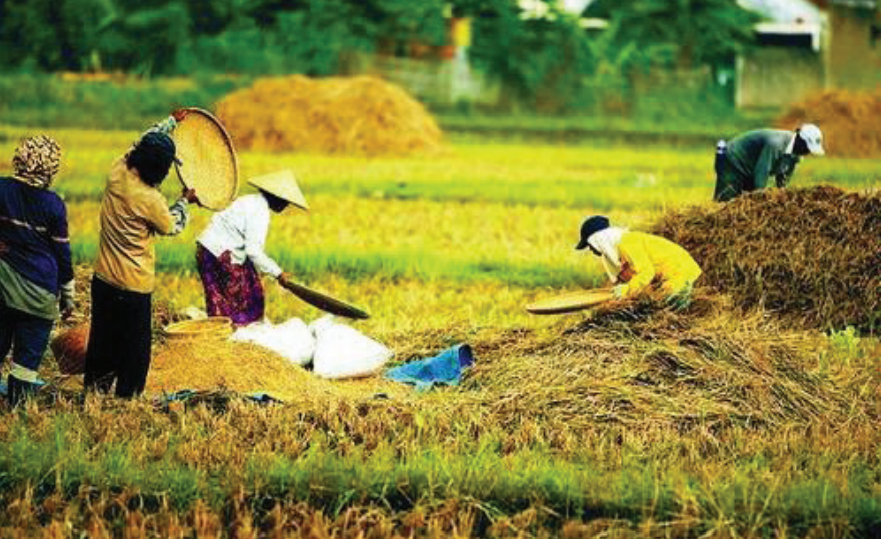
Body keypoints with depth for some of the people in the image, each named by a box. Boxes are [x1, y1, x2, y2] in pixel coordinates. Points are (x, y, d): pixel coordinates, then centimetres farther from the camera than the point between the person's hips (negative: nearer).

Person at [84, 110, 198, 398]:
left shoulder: (117, 172, -7)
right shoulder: (150, 200, -24)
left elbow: (141, 142, 14)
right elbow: (173, 226, -3)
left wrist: (171, 122, 26)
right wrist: (184, 201, 15)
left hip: (103, 279, 7)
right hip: (134, 288, -7)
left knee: (102, 343, 18)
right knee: (135, 350, 7)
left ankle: (95, 388, 27)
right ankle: (127, 396, 12)